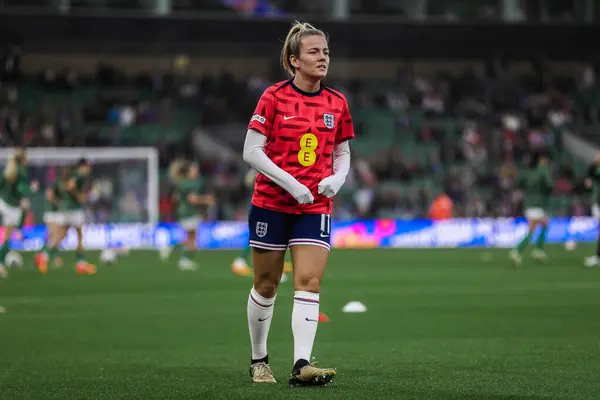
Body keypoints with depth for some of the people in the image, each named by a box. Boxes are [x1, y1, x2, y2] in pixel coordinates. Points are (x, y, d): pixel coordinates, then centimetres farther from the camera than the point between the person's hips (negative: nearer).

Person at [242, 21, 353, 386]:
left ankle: (302, 366, -19)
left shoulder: (337, 104, 5)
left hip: (315, 206, 2)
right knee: (266, 284, 7)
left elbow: (342, 153, 15)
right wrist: (289, 182, -18)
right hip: (272, 203, -2)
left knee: (309, 282, -12)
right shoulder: (274, 97, -7)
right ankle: (259, 360, 24)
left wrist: (337, 178, -6)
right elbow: (251, 151, -9)